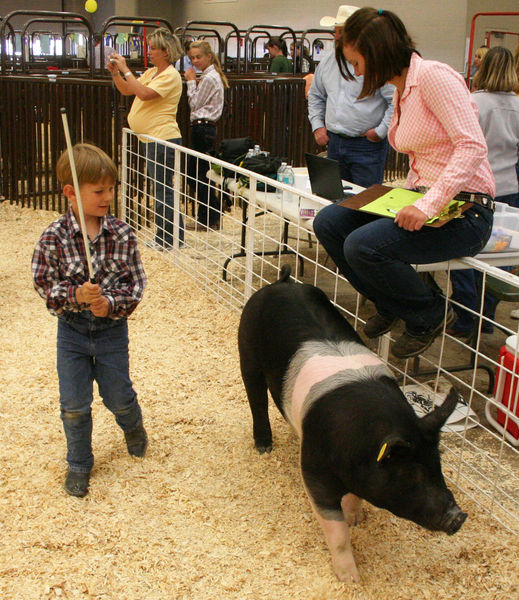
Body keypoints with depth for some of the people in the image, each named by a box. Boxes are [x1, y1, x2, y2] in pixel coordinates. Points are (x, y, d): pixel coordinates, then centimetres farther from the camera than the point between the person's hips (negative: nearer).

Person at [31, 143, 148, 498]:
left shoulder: (122, 234, -11)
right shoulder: (54, 238, -14)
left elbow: (136, 282, -7)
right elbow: (44, 284, -10)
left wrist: (111, 303, -24)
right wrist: (76, 295, -27)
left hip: (112, 329, 1)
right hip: (72, 331, 0)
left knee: (119, 397, 14)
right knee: (74, 406, 8)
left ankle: (133, 427, 50)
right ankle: (79, 464, 30)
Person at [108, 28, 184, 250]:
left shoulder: (170, 76, -12)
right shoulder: (151, 72, 17)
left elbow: (144, 93, -25)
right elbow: (126, 90, 18)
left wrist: (125, 70, -19)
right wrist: (115, 72, 2)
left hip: (163, 139, -10)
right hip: (152, 139, 10)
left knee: (163, 189, -6)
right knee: (160, 189, 14)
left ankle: (170, 240, 2)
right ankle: (162, 237, 22)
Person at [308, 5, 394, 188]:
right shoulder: (328, 61, 12)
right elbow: (315, 95, 25)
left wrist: (381, 131, -13)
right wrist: (317, 125, 14)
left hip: (366, 146, -6)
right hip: (334, 143, 7)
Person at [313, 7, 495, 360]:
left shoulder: (433, 75, -14)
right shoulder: (401, 90, 14)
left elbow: (473, 145, -23)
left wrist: (429, 206, -29)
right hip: (424, 199, 9)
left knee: (362, 245, -27)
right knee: (327, 223, -2)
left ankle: (430, 315, -1)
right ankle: (392, 306, 14)